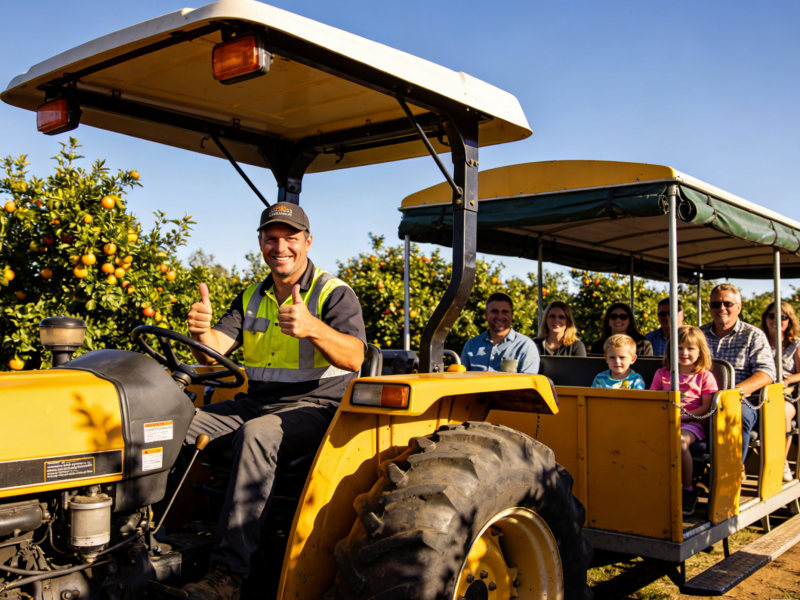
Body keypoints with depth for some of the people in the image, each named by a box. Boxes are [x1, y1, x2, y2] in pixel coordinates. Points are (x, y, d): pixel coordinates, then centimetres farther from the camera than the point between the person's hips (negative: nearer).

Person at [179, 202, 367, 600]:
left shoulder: (334, 294, -4)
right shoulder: (250, 298, 14)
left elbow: (354, 358, -20)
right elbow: (212, 351, 1)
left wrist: (312, 328, -39)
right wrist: (201, 330, -24)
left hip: (316, 406, -6)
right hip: (257, 404, 6)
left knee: (255, 434, -36)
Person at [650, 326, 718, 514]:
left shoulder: (704, 376, 10)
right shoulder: (662, 374, 18)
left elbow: (706, 407, 2)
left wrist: (684, 415, -13)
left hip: (692, 423, -3)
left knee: (680, 441, -36)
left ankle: (688, 490, -17)